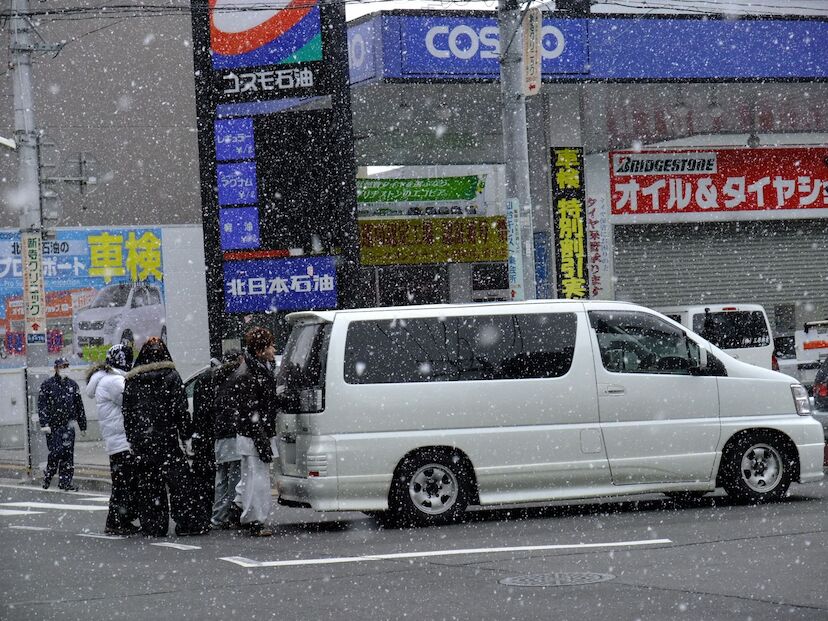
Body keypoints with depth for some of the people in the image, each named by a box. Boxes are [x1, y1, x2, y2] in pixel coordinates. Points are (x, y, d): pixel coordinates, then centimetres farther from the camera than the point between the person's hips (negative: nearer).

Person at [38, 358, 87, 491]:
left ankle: (66, 481, 2)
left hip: (68, 425, 3)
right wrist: (44, 424, -14)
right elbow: (42, 405, -4)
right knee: (55, 453, -5)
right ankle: (47, 477, 15)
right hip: (52, 426, -3)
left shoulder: (72, 385, 12)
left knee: (68, 454, -3)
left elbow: (79, 407, 16)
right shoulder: (47, 385, 1)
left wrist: (82, 426, 16)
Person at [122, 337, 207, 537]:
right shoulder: (171, 377, -2)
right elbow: (181, 408, -6)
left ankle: (152, 526, 5)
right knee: (179, 478, 0)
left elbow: (127, 413, 9)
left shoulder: (131, 381, 8)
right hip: (166, 438, -3)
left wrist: (132, 439, 13)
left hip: (141, 441, 3)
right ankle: (185, 522, -6)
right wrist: (186, 434, -2)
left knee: (147, 483, 6)